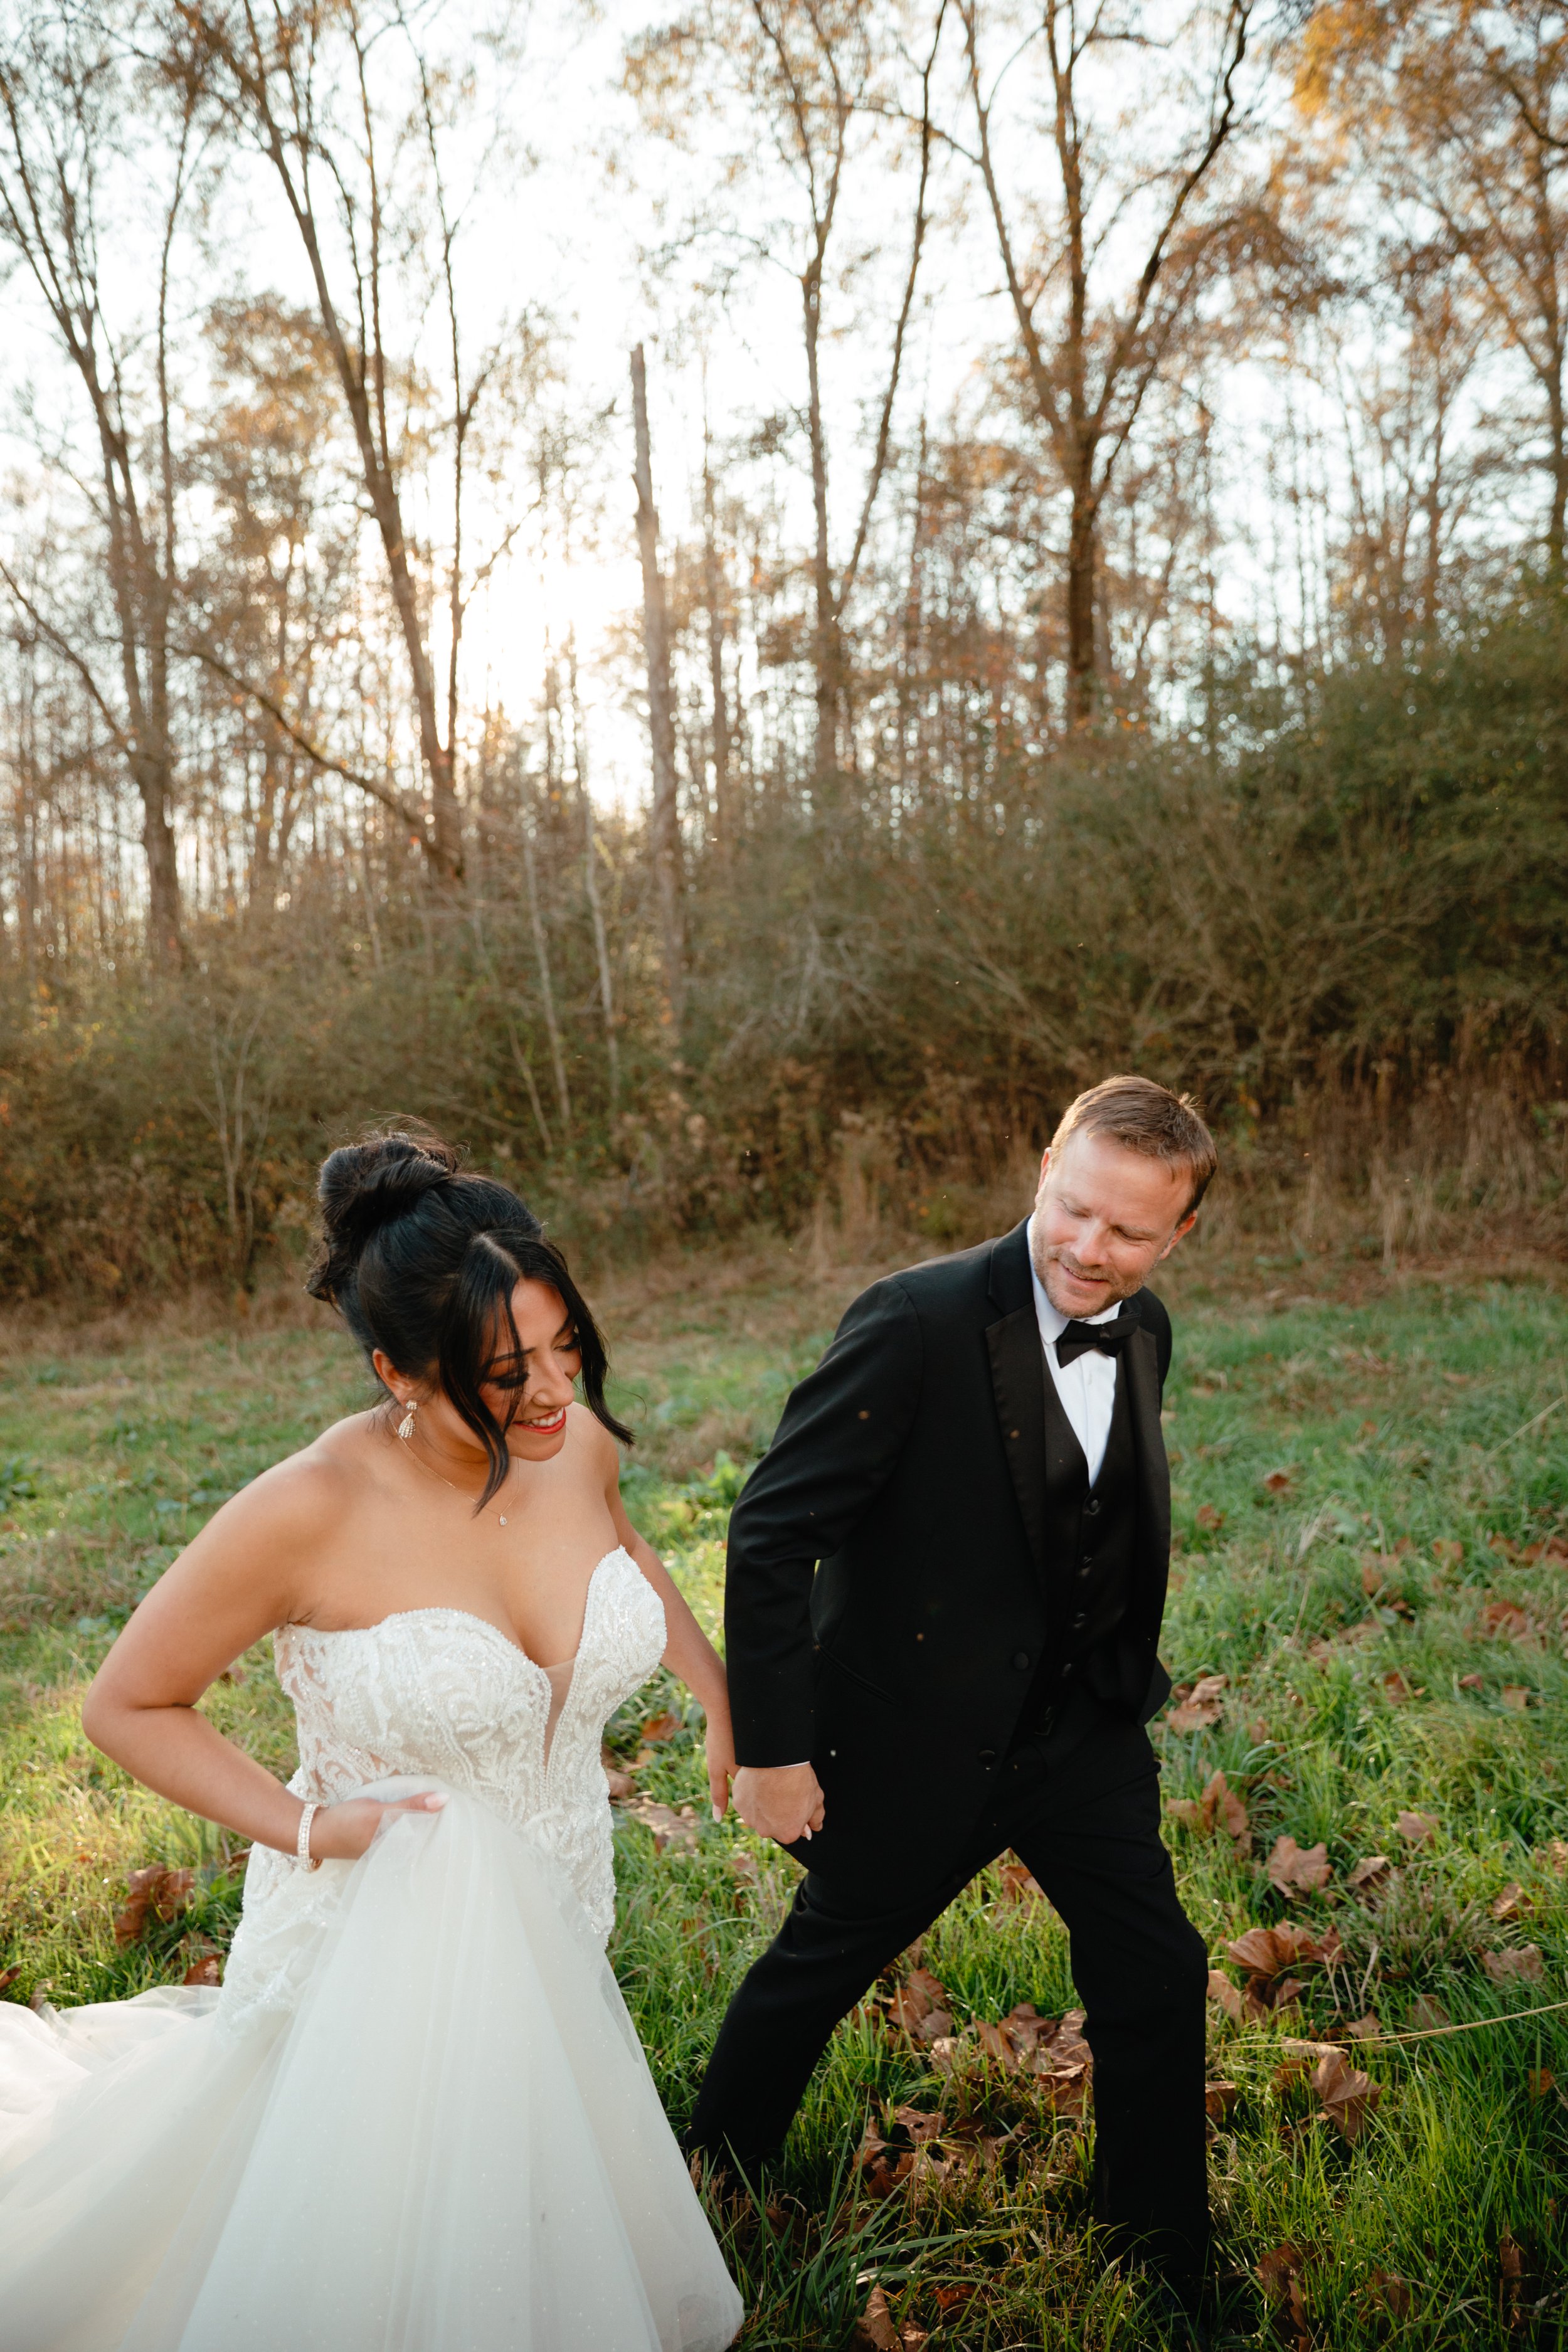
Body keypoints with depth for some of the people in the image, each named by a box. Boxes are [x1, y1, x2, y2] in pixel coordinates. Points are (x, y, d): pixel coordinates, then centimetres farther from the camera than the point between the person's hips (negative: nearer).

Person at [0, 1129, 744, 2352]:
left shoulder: (579, 1444, -14)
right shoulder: (311, 1512, -29)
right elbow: (128, 1705, -14)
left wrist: (724, 1695, 7)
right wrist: (308, 1828, -22)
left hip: (551, 1937, 6)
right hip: (379, 1945, -5)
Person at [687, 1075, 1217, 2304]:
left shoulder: (1144, 1331, -3)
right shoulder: (920, 1320, -26)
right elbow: (771, 1533, -23)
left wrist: (1128, 1679, 15)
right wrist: (772, 1748, -20)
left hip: (1086, 1729, 6)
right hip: (920, 1737, -5)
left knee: (1158, 1979, 12)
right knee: (821, 1965, 16)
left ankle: (1164, 2262, 37)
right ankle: (715, 2177, 45)